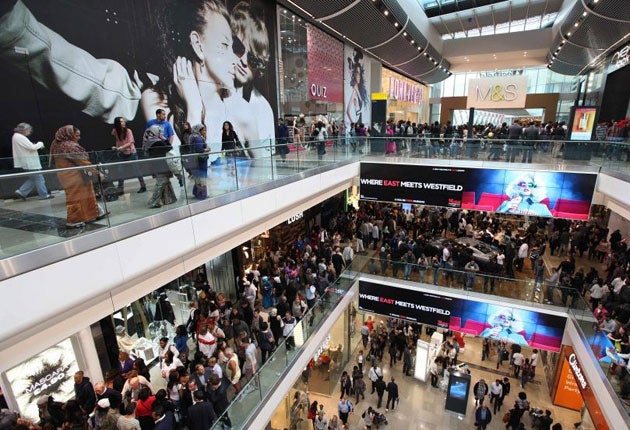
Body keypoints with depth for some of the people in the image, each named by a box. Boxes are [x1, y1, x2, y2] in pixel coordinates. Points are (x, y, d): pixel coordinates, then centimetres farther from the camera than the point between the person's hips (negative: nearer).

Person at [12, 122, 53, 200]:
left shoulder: (16, 136, 15)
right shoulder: (21, 138, -18)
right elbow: (32, 147, -21)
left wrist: (37, 145, 5)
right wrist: (40, 144, -3)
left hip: (27, 162, 10)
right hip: (29, 162, -10)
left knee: (33, 178, 18)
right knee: (39, 178, -1)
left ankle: (21, 192, 14)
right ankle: (44, 195, 5)